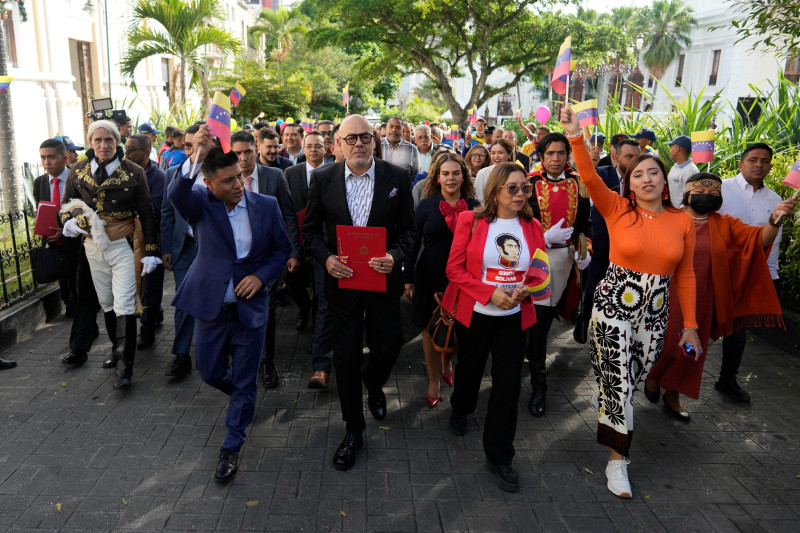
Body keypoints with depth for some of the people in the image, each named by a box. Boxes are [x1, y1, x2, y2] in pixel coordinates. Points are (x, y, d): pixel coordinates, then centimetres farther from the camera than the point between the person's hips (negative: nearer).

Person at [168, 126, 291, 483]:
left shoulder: (266, 206, -3)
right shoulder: (200, 204, -6)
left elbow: (282, 249, 5)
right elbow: (176, 194, -30)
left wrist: (261, 276, -13)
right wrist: (194, 159, -47)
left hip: (251, 307, 0)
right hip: (211, 306, 1)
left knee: (245, 383, 8)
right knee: (209, 372, 14)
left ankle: (232, 447, 27)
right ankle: (243, 399, 48)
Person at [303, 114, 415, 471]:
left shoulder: (397, 177, -4)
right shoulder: (323, 179, -2)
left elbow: (408, 229, 0)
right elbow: (311, 229, 4)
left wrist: (395, 256, -18)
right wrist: (326, 258, -13)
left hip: (384, 279, 0)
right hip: (341, 279, 0)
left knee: (387, 348, 11)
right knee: (346, 357, 8)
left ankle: (373, 387, 49)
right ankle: (353, 430, 27)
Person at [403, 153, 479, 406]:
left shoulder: (474, 207, -1)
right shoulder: (426, 205, -4)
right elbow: (414, 242, 0)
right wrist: (408, 278, -1)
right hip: (430, 278, -1)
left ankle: (446, 364, 45)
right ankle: (434, 379, 28)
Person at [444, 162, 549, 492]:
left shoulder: (532, 227, 2)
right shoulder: (470, 221, -8)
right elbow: (454, 268, -10)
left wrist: (525, 290, -13)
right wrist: (490, 293, -20)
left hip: (514, 317, 2)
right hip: (474, 314, -1)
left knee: (508, 381, -1)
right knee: (470, 367, 18)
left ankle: (499, 456, 15)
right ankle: (460, 409, 53)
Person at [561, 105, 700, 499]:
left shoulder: (682, 221, 3)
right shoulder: (618, 209, -5)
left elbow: (685, 275, 7)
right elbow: (590, 179, -22)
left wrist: (690, 323, 8)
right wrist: (576, 138, -36)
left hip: (655, 313, 3)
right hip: (614, 304, -3)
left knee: (633, 381, 14)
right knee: (617, 382, 1)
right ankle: (617, 460, 17)